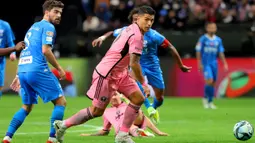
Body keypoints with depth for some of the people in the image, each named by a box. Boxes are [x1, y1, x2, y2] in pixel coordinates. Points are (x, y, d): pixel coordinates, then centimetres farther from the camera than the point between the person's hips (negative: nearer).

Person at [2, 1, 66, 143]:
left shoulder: (33, 27, 25)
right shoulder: (48, 27, -2)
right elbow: (45, 50, -15)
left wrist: (19, 76, 29)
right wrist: (59, 68, -6)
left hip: (23, 70, 9)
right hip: (38, 70, -8)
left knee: (27, 107, 19)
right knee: (60, 101, 0)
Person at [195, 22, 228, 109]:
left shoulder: (218, 40, 8)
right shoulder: (203, 39, -4)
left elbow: (221, 53, 12)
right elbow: (198, 51, -3)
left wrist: (225, 64, 6)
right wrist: (199, 64, -8)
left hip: (214, 63, 5)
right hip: (206, 63, -5)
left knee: (213, 83, 5)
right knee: (209, 81, -18)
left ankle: (210, 102, 16)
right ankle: (205, 98, 3)